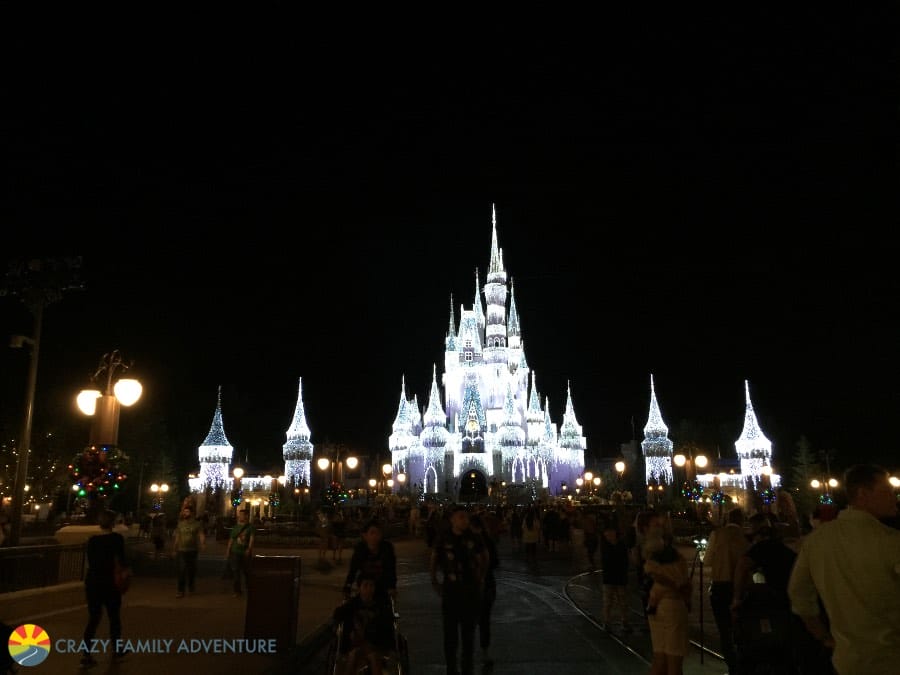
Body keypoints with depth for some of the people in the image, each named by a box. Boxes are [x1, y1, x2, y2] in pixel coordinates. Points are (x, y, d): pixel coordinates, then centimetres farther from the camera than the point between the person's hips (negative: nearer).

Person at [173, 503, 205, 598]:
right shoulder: (180, 524, 9)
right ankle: (181, 591, -7)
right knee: (181, 570, -9)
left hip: (193, 550, -1)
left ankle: (190, 587, 30)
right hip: (181, 551, 1)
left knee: (191, 570, 9)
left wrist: (203, 543, -29)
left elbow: (201, 535, -9)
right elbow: (177, 537, 14)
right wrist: (175, 550, 15)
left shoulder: (197, 523, 0)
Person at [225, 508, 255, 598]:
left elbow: (252, 539, -15)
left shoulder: (251, 528, -2)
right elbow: (231, 540, 14)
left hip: (246, 554, -3)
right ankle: (237, 591, 5)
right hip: (235, 553, 3)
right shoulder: (235, 527, 11)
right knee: (236, 573, -2)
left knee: (246, 573, 6)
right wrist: (227, 552, 10)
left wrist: (249, 549, -30)